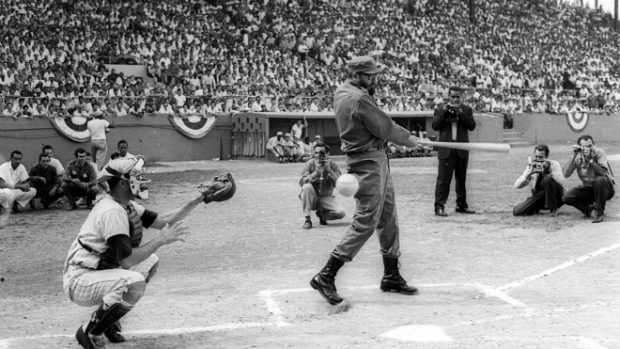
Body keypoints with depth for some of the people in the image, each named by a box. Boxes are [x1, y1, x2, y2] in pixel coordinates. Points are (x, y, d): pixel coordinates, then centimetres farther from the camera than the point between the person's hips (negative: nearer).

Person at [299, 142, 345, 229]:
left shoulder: (332, 165, -5)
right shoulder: (310, 164, -6)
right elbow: (301, 182, -18)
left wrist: (329, 171, -26)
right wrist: (316, 172, -28)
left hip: (326, 198, 1)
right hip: (312, 198, 0)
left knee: (340, 213, -25)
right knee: (307, 187, -33)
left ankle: (322, 214, 10)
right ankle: (307, 219, -21)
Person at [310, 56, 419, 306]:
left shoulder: (342, 91, 9)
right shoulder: (358, 98, -21)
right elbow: (385, 128, -14)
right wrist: (408, 138, 1)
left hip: (377, 159, 10)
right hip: (368, 162, -10)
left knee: (388, 219, 15)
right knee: (366, 222, -8)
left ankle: (391, 276, 24)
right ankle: (326, 276, -6)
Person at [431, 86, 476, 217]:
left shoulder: (466, 110, 9)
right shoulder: (440, 109, 6)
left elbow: (472, 126, -3)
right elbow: (435, 126, -4)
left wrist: (461, 114, -13)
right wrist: (443, 112, -14)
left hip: (462, 150, 3)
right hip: (446, 150, -3)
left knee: (461, 179, 10)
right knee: (443, 179, -7)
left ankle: (461, 205, 19)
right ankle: (439, 206, -6)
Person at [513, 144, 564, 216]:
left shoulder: (554, 164, -8)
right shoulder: (531, 166, 0)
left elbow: (561, 181, -27)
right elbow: (517, 185, -9)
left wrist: (546, 170, -32)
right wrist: (529, 173, -23)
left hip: (555, 197, -3)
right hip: (538, 197, 3)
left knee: (548, 179, -32)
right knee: (517, 211, -20)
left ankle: (553, 209, -16)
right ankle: (536, 209, 12)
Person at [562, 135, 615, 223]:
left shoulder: (599, 153, -18)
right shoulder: (578, 157, -8)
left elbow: (603, 173, -32)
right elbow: (566, 175, -20)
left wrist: (590, 159, -34)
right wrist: (573, 157, -25)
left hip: (604, 187, -3)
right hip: (587, 188, 3)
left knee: (600, 180, -38)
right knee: (567, 198, -19)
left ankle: (600, 213, -19)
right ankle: (589, 207, 10)